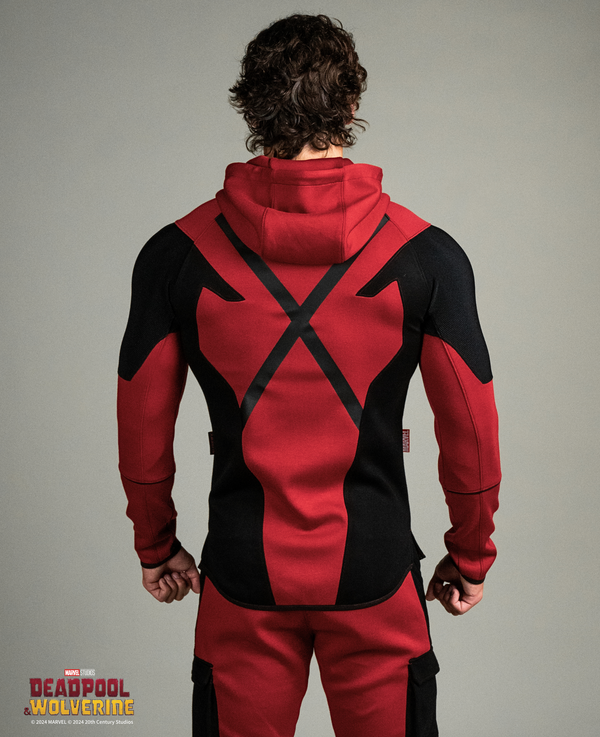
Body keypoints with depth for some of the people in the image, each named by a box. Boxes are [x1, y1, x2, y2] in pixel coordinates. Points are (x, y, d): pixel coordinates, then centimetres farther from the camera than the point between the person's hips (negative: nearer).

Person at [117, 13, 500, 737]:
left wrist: (156, 548, 16)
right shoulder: (426, 254, -9)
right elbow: (472, 437, -3)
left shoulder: (176, 253, -7)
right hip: (376, 576, 0)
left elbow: (142, 433, 0)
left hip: (243, 576, 1)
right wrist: (471, 558, 12)